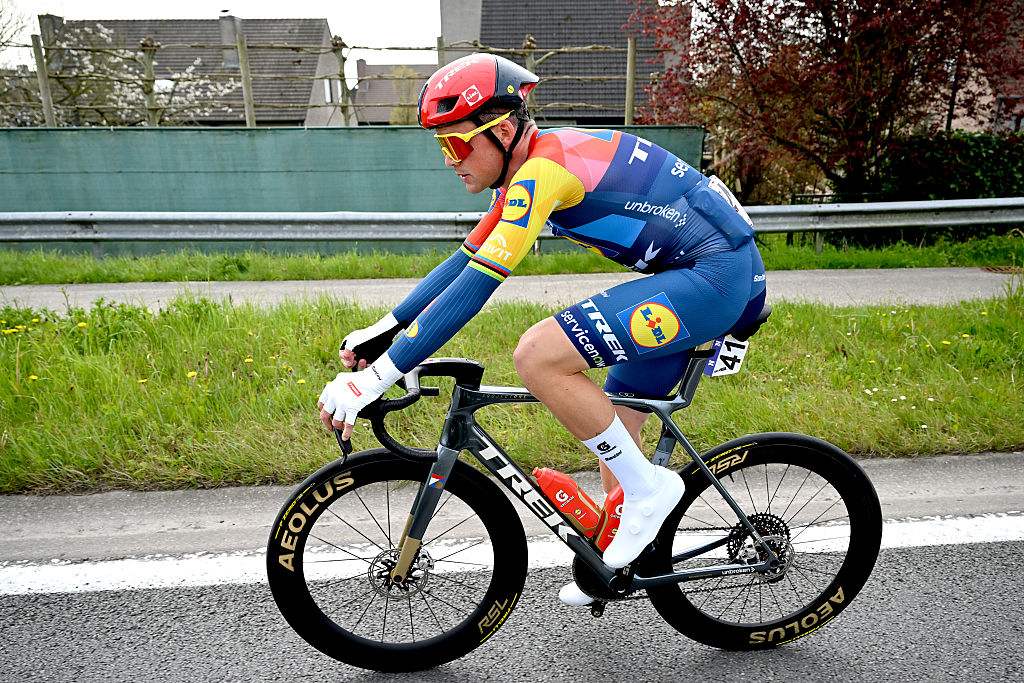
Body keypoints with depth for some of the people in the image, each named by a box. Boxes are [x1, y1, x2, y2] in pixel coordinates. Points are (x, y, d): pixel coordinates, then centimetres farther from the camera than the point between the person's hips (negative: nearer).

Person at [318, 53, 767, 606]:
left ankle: (648, 487, -5)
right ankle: (621, 559, 35)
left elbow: (475, 287, -26)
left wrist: (374, 378, -24)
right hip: (713, 274, 10)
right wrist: (383, 329, 7)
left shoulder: (544, 167, -20)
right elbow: (466, 259, 13)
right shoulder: (525, 171, 10)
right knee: (613, 422, 15)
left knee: (538, 356, -23)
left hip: (719, 274, -10)